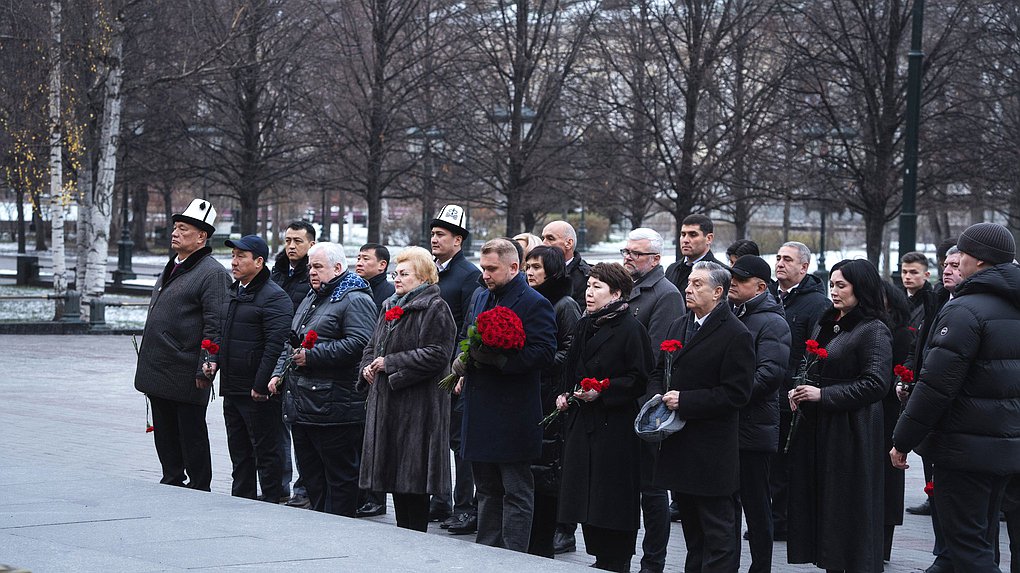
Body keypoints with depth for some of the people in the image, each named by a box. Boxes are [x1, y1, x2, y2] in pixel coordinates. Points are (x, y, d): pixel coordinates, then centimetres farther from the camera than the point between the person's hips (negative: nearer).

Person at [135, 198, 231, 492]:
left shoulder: (213, 274, -12)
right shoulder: (170, 269, 17)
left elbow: (215, 326, -18)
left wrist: (205, 370, -22)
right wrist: (148, 364, 21)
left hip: (186, 376, -9)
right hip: (158, 373, 9)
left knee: (192, 436, 0)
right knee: (165, 435, 15)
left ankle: (198, 489, 8)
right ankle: (172, 482, 24)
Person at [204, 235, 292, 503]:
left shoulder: (274, 297, -14)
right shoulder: (233, 293, 15)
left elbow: (276, 345, -21)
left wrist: (260, 385, -22)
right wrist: (215, 360, 9)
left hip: (258, 392, -9)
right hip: (232, 388, 9)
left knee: (266, 451, -2)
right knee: (239, 452, 15)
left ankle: (273, 501, 3)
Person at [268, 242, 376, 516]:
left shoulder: (355, 300, -9)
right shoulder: (310, 300, 22)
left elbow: (359, 344, -23)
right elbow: (292, 342, 30)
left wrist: (312, 356, -21)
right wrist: (279, 372, 14)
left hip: (333, 408, -10)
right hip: (302, 406, 10)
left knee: (340, 475, -4)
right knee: (311, 474, 14)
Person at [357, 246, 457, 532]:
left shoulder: (435, 308, -9)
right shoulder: (391, 307, 18)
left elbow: (436, 354, -19)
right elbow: (372, 345, 26)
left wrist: (389, 363, -16)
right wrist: (368, 366, 3)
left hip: (417, 408, -8)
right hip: (387, 404, 8)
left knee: (412, 477, -5)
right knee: (394, 474, 10)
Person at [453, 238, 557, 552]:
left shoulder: (535, 304, -10)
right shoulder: (481, 298, 15)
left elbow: (543, 351, -20)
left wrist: (495, 358, -25)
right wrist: (463, 361, 2)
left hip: (513, 416, -8)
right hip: (480, 411, 8)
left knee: (516, 491, -2)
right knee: (487, 490, 16)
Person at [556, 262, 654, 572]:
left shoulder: (630, 329, -10)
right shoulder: (584, 327, 14)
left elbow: (640, 379, -12)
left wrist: (603, 391, -18)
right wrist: (566, 394, 8)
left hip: (615, 427, -8)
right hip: (583, 424, 8)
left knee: (613, 498, -3)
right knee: (586, 497, 8)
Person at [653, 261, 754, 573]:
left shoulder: (736, 335, -12)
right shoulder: (678, 326, 13)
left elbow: (735, 394, -17)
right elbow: (659, 371, 23)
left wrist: (684, 401, -19)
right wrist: (658, 396, 1)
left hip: (712, 450, -8)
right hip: (678, 445, 8)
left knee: (717, 531, -3)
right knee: (691, 527, 17)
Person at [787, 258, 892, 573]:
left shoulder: (874, 331, -11)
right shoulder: (826, 325, 15)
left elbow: (876, 384, -19)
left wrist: (823, 395, -20)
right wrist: (799, 391, 4)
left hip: (850, 430, -8)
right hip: (816, 428, 8)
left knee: (848, 507, -4)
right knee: (820, 500, 8)